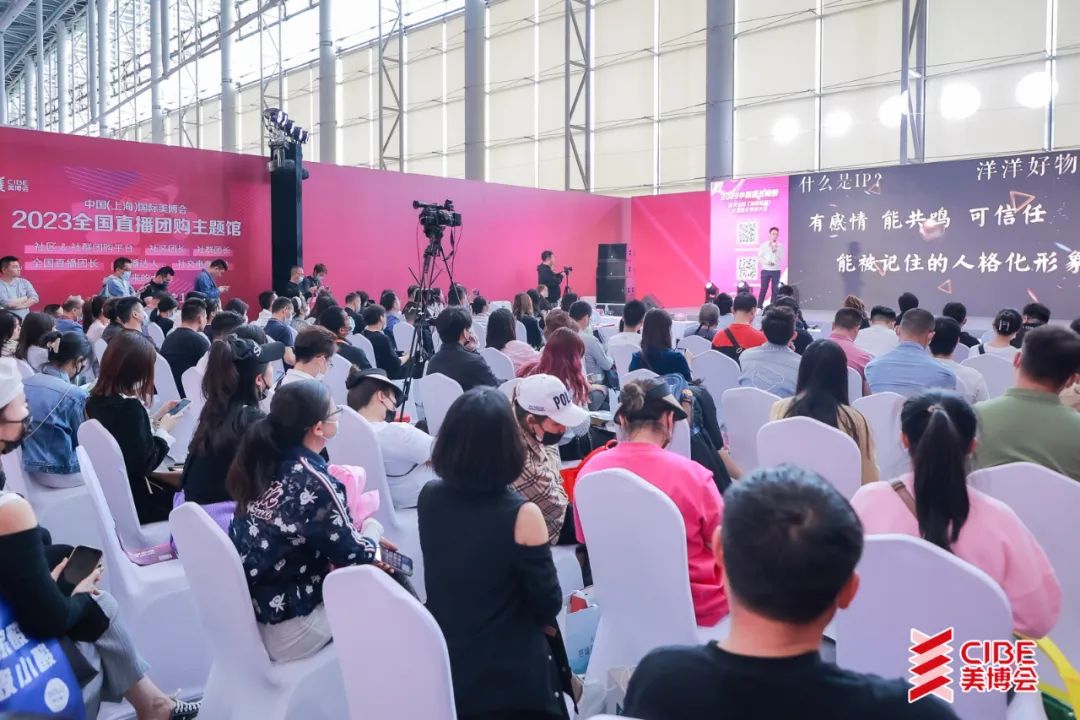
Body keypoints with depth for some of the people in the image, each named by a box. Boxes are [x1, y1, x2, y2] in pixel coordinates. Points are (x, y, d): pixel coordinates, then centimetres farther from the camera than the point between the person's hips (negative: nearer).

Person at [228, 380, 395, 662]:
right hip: (287, 632, -7)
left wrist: (359, 533, 11)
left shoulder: (261, 462, -1)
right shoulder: (313, 482, -23)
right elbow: (353, 558, -14)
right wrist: (373, 528, 5)